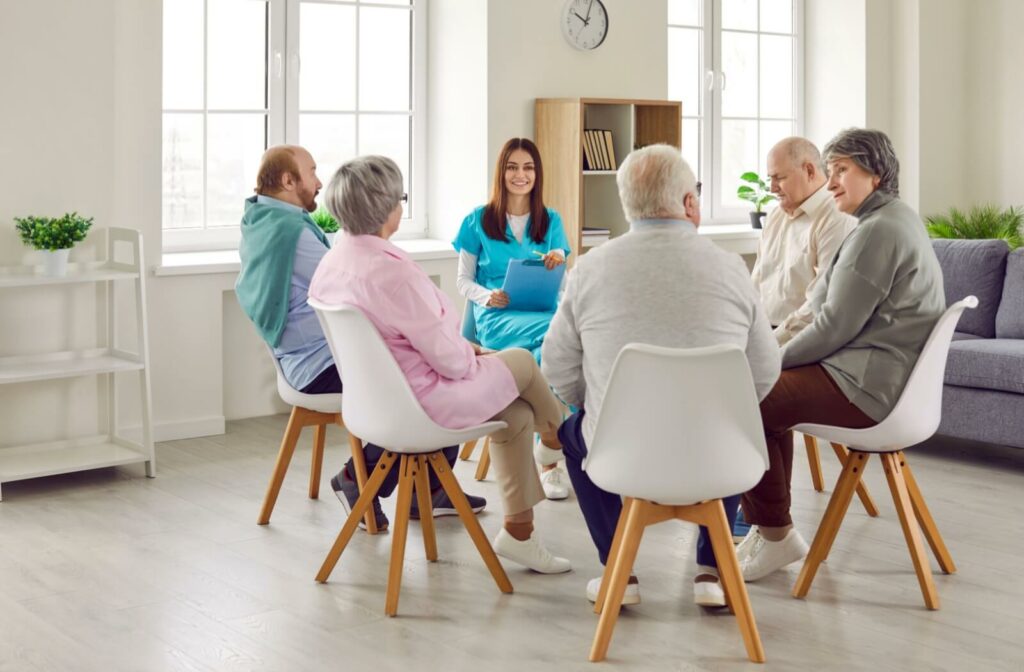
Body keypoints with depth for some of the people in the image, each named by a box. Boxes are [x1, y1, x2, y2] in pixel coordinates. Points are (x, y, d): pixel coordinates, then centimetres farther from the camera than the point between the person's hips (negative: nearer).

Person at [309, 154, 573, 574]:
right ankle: (558, 432, 43)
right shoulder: (392, 272, -31)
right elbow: (450, 358, -23)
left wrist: (469, 350, 10)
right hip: (422, 404, -9)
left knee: (516, 413, 20)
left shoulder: (330, 264, -1)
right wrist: (474, 356, 1)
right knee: (521, 361, 12)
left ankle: (518, 530, 28)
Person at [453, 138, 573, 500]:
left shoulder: (550, 221, 18)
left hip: (543, 313, 3)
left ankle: (547, 457, -26)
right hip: (496, 318, -3)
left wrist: (559, 262, -9)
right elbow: (463, 280, 11)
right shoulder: (478, 221, 11)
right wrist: (487, 296, -11)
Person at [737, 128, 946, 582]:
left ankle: (775, 534, 5)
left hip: (868, 385, -11)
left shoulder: (878, 230, -18)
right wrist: (780, 355, 9)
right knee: (767, 392, 20)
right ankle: (770, 527, 21)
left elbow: (836, 325, -20)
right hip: (883, 373, 11)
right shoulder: (896, 220, 15)